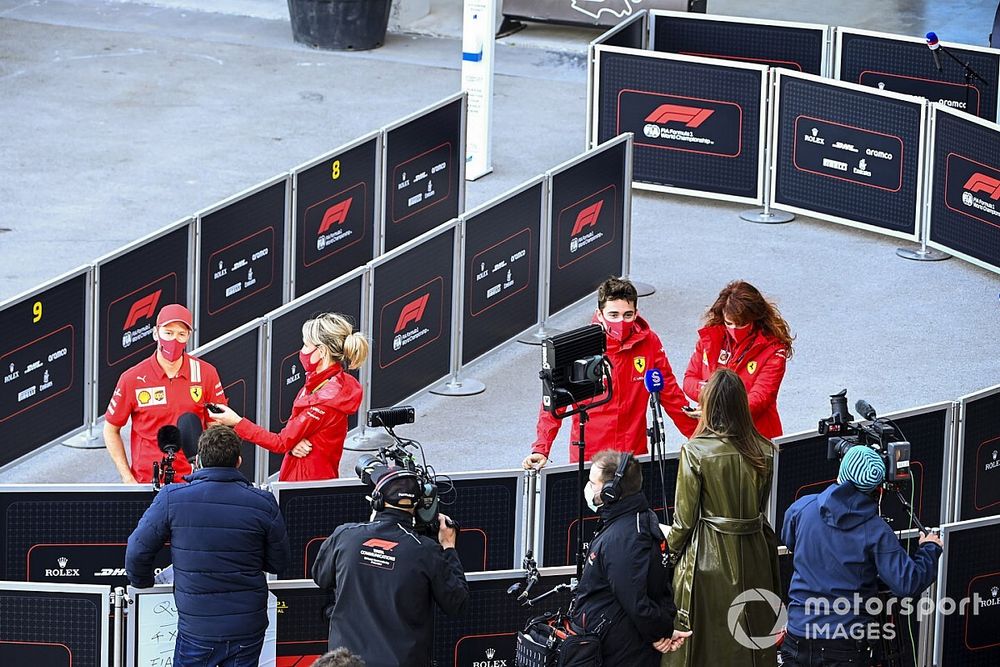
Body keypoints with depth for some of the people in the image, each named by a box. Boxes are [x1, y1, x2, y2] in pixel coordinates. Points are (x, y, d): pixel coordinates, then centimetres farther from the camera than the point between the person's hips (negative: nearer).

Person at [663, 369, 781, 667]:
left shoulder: (695, 452, -14)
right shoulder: (764, 451, -1)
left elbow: (685, 517, -9)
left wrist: (673, 547, 9)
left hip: (708, 558, -4)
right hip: (754, 555, 4)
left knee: (707, 642, 4)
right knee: (752, 635, 14)